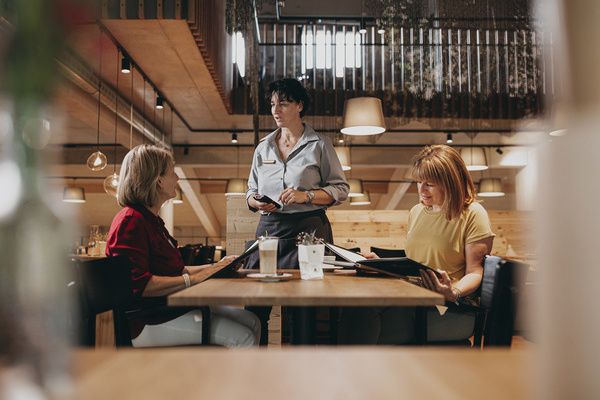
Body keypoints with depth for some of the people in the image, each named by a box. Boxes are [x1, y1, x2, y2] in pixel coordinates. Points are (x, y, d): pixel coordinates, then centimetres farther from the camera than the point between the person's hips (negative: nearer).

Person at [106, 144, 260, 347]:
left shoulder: (151, 219, 19)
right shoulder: (131, 221, -16)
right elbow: (138, 284, -26)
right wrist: (191, 280, -20)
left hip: (171, 306, 11)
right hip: (147, 322, -11)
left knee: (252, 322, 3)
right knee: (243, 338, -18)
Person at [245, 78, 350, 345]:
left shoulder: (319, 145, 5)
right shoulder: (263, 148, 17)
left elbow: (341, 189, 2)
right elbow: (252, 190, 21)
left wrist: (306, 195, -13)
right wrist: (255, 201, -2)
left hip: (307, 229, -3)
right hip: (269, 228, 4)